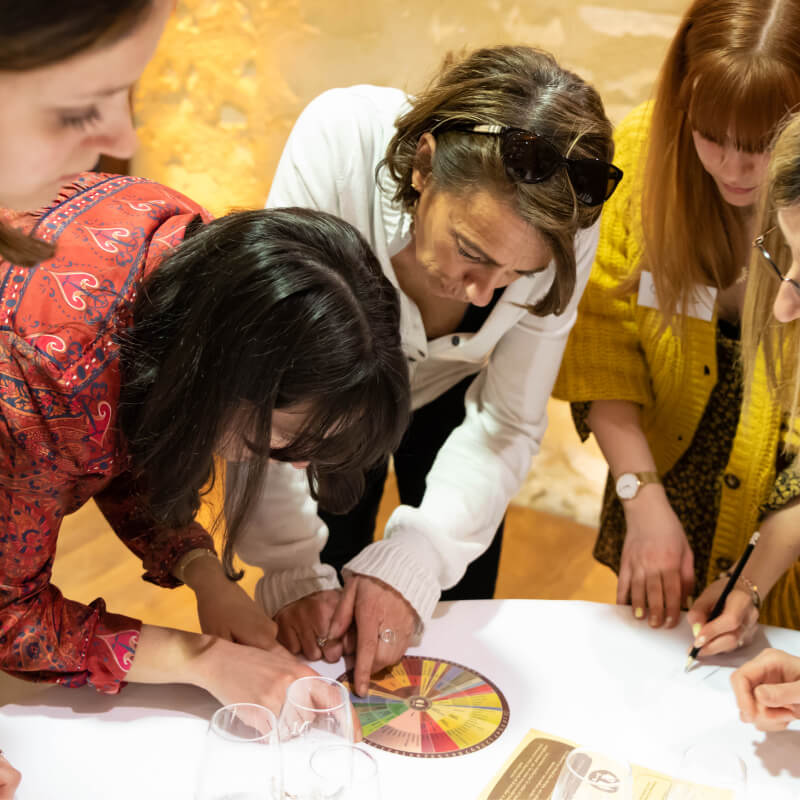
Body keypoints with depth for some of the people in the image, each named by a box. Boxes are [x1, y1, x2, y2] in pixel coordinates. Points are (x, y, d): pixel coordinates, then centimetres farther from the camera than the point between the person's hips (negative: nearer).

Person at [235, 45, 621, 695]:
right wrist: (293, 567, -38)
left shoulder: (567, 231, -32)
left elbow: (508, 423, -22)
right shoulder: (338, 142, -39)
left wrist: (410, 567, -34)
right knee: (314, 637, 9)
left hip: (449, 397, 1)